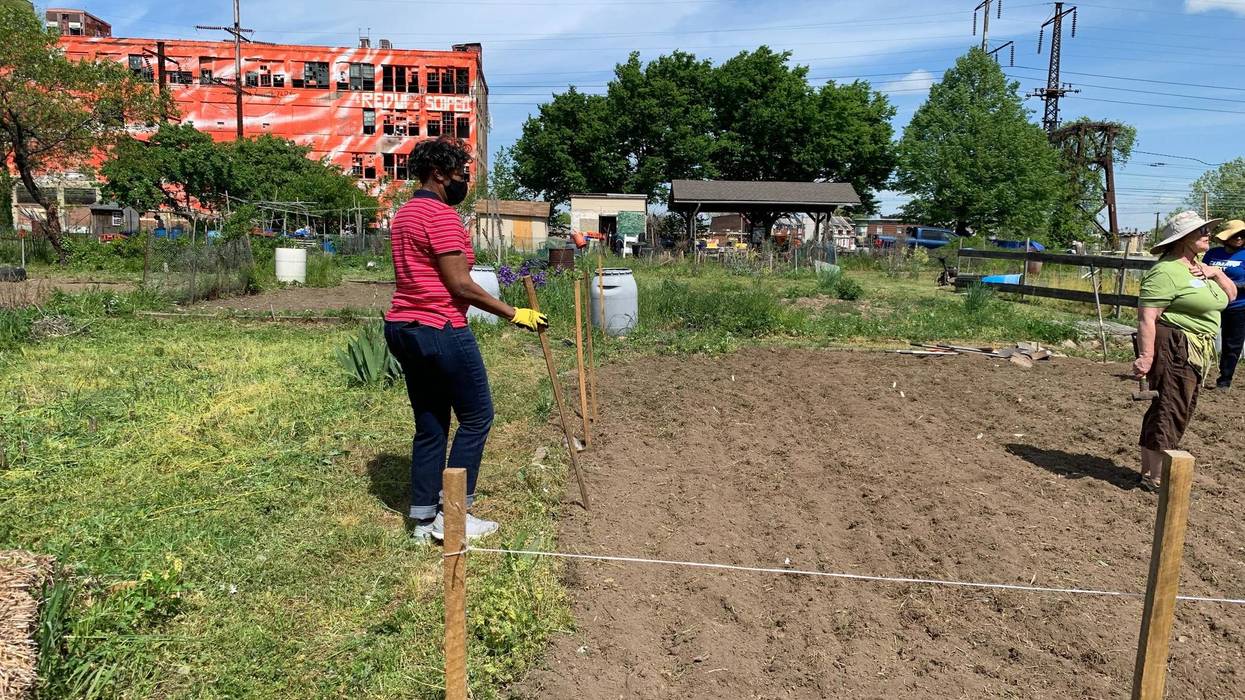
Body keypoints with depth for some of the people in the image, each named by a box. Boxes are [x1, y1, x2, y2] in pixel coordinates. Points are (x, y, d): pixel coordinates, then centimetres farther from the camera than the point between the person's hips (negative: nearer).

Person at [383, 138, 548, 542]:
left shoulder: (404, 215, 17)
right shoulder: (441, 215, -14)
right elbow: (460, 285, -19)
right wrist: (514, 314, -14)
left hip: (403, 328, 10)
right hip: (440, 331, -10)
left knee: (430, 425, 14)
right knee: (476, 417, 2)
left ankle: (424, 519, 18)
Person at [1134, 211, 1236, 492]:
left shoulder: (1198, 268, 15)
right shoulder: (1167, 271, -16)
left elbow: (1231, 295, 21)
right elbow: (1147, 316, -23)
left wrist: (1216, 274, 1)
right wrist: (1146, 357, -29)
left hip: (1194, 352, 10)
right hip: (1174, 349, -10)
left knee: (1180, 410, 15)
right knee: (1170, 411, -7)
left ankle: (1152, 470, 25)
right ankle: (1153, 479, 1)